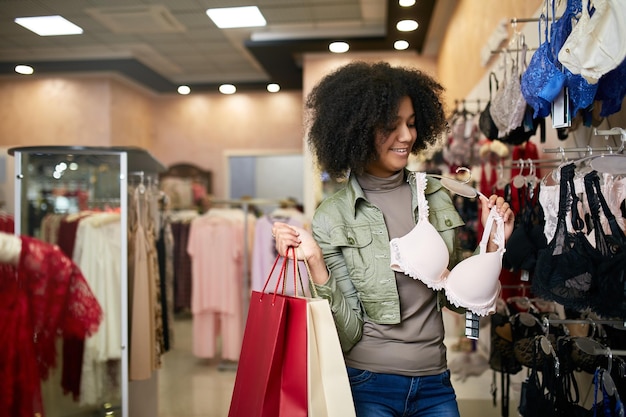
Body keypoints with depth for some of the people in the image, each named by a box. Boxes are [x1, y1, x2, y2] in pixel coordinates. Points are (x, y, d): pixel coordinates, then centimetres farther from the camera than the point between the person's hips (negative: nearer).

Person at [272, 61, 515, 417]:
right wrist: (315, 262, -25)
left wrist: (492, 243, -5)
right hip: (368, 387, -3)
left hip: (434, 385, 4)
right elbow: (348, 332, -13)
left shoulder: (437, 198, -1)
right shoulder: (332, 218, -11)